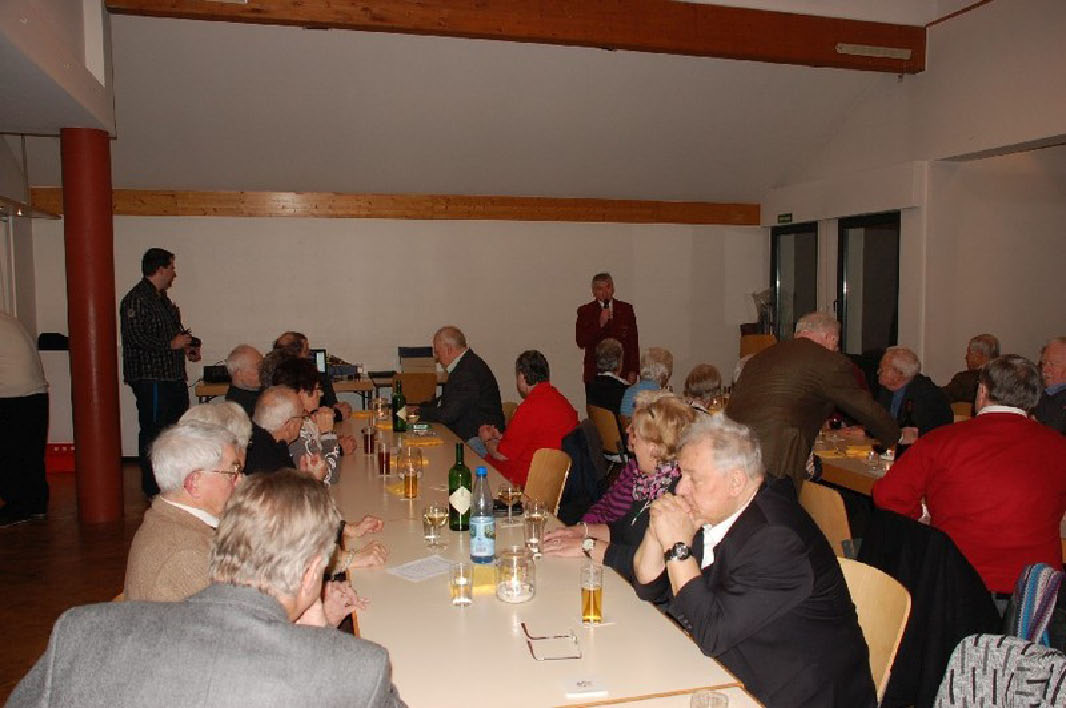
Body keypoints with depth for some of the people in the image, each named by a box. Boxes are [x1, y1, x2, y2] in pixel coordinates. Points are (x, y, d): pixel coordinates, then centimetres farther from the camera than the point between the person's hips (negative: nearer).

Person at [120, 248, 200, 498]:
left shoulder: (162, 298, 18)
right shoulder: (136, 299, -13)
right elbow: (134, 337, -24)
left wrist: (187, 347, 12)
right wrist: (171, 344, -18)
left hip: (174, 376, 10)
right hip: (151, 377, -10)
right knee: (154, 431, -3)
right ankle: (153, 488, 6)